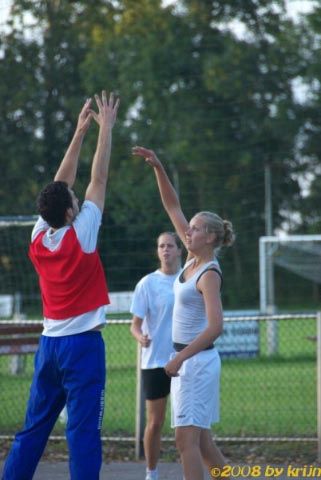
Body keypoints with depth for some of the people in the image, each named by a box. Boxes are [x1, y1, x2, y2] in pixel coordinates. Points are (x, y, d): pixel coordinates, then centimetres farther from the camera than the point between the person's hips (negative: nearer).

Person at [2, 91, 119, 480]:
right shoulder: (80, 235, -12)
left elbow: (61, 184, 13)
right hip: (82, 343, -6)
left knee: (33, 430, 10)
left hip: (49, 343, 6)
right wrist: (105, 128, 2)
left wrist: (79, 133, 16)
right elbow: (98, 180, -6)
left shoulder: (39, 237, 3)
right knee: (83, 431, -8)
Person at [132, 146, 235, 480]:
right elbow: (172, 206, 11)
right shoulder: (194, 258, 8)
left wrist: (179, 359, -24)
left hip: (197, 360, -9)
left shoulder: (209, 274, -15)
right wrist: (158, 168, 2)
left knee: (187, 438, -12)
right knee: (200, 439, 12)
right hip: (186, 357, 9)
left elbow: (215, 327, -24)